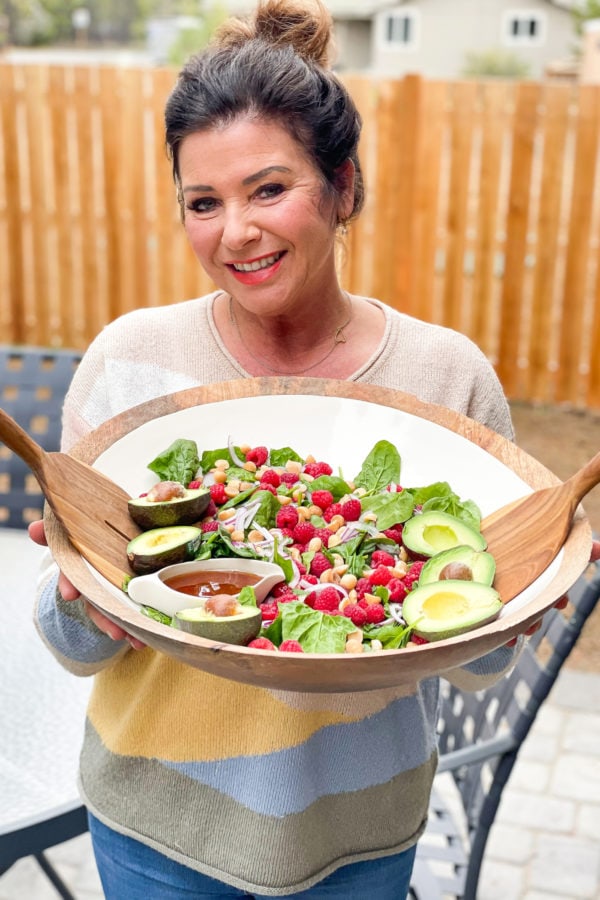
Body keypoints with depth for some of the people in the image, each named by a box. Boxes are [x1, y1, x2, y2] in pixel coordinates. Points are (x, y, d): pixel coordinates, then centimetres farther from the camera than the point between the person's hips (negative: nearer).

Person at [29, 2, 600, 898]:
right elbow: (74, 644, -7)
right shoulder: (130, 358, -13)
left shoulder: (449, 375, -13)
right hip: (158, 822, 0)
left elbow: (481, 665, -5)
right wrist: (83, 601, -29)